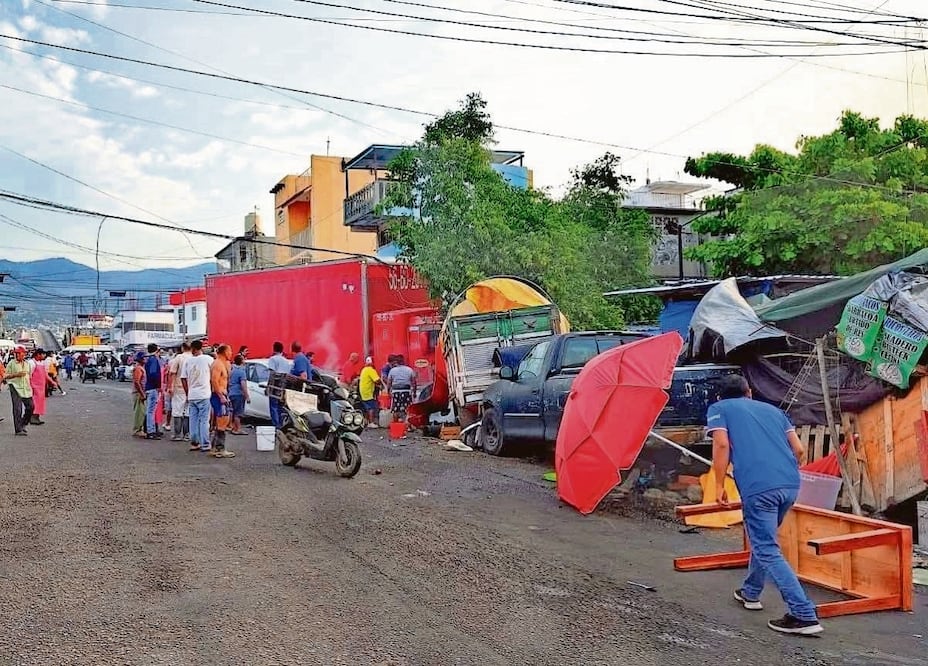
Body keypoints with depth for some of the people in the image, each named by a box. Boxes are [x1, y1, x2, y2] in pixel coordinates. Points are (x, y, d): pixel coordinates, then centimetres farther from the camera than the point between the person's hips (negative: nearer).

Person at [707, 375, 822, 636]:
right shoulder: (772, 409, 27)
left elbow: (722, 444, -4)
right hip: (791, 484, 6)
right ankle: (750, 592, 40)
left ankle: (804, 616, -8)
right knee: (763, 539, 26)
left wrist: (719, 485, 3)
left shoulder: (718, 409, 14)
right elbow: (799, 449, 19)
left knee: (767, 550, -1)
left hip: (758, 487, -6)